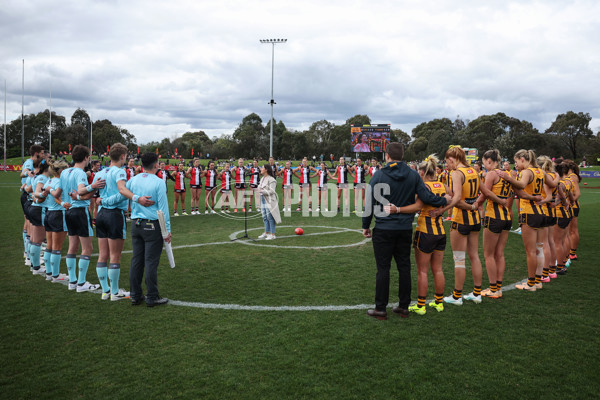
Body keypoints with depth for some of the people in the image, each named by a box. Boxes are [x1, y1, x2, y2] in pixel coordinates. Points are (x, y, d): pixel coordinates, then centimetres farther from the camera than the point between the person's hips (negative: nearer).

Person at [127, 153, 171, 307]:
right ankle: (152, 297, 7)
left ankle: (135, 296, 20)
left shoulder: (133, 180, 4)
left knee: (136, 260, 11)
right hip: (152, 226, -6)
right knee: (151, 262, 0)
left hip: (136, 224, 6)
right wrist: (167, 230, -5)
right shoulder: (159, 183, -11)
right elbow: (163, 209, -10)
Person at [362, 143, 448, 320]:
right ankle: (404, 307, 20)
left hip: (384, 229, -3)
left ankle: (380, 309, 9)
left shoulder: (378, 175, -8)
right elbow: (426, 197, -4)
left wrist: (366, 226, 5)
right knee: (404, 267, 12)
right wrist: (444, 200, 15)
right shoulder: (413, 175, 1)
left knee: (383, 268, 2)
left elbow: (370, 203, -6)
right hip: (405, 228, 3)